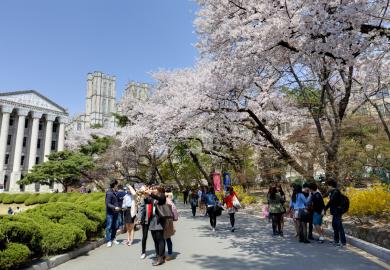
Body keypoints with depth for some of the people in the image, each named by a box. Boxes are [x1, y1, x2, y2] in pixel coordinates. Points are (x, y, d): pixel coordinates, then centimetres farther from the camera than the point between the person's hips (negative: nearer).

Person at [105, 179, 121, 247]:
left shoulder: (114, 192, 10)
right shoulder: (109, 193, -16)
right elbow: (108, 204, -19)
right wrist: (114, 207, -29)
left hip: (115, 212, 8)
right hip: (110, 212, -8)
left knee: (114, 226, 14)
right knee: (109, 226, -1)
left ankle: (113, 239, 24)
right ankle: (109, 241, 5)